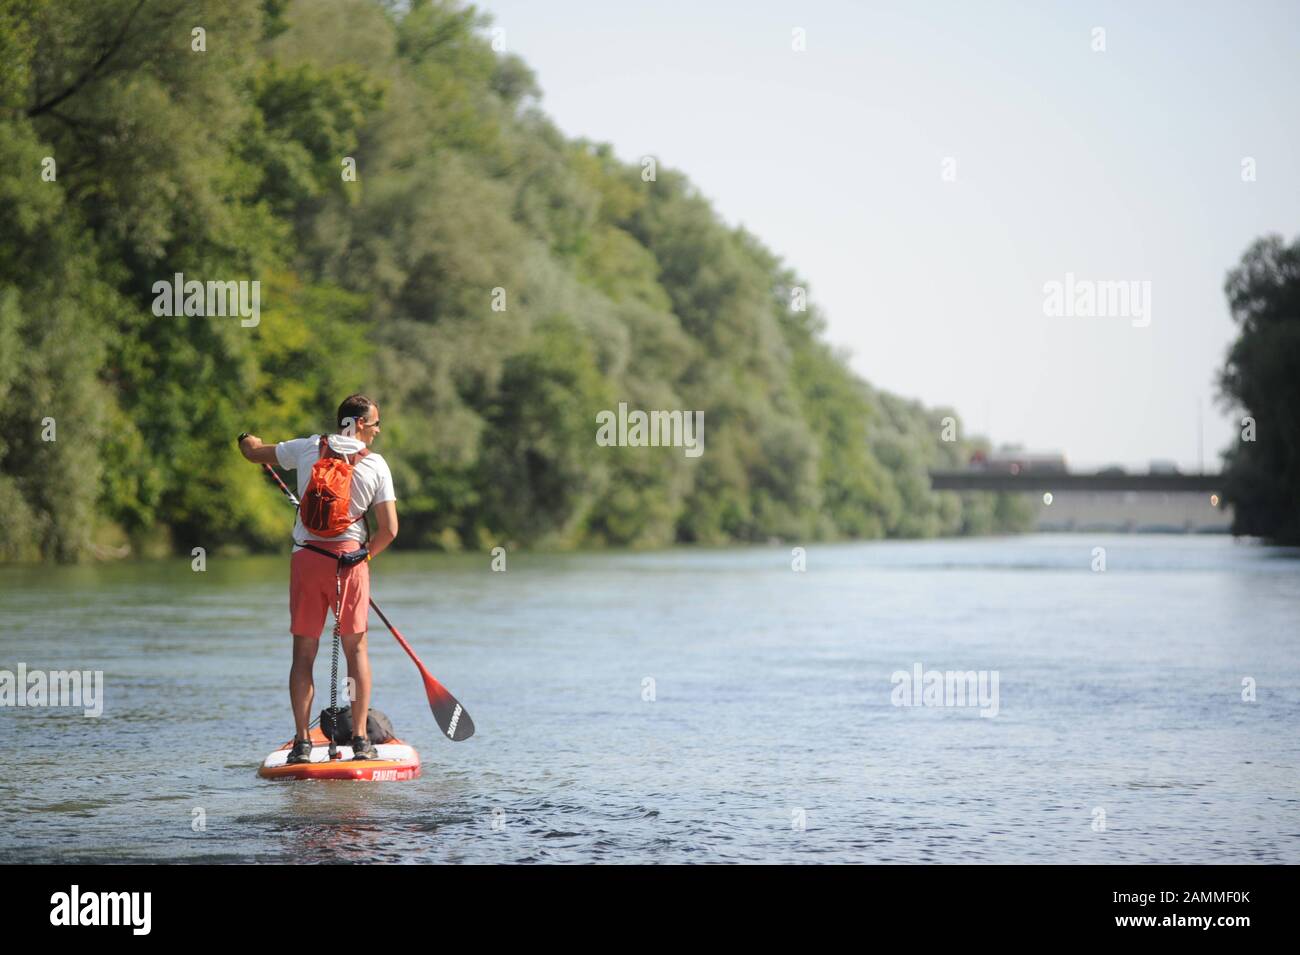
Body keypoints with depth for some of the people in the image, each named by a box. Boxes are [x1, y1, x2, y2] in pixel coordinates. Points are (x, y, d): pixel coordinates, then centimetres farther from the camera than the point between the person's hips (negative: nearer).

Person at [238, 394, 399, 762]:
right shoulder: (376, 464, 0)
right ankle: (360, 739, 4)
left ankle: (302, 742, 0)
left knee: (304, 652, 4)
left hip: (307, 556, 1)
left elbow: (254, 452, 19)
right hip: (351, 558, -1)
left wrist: (248, 440, 43)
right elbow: (389, 529, -3)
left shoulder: (307, 448, 4)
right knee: (356, 649, 8)